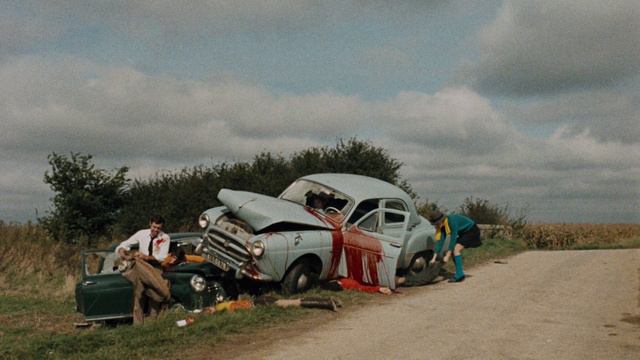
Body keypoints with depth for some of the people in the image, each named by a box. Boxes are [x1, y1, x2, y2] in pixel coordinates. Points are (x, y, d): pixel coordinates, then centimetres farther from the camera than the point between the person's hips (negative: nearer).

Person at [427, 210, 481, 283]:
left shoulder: (452, 221, -31)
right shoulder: (442, 226, -6)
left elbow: (453, 239, -29)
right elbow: (440, 241, -7)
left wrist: (447, 256, -26)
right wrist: (434, 258, -11)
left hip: (471, 231, -8)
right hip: (464, 233, 8)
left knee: (456, 249, -19)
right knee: (453, 250, 1)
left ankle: (459, 275, -18)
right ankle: (460, 274, 10)